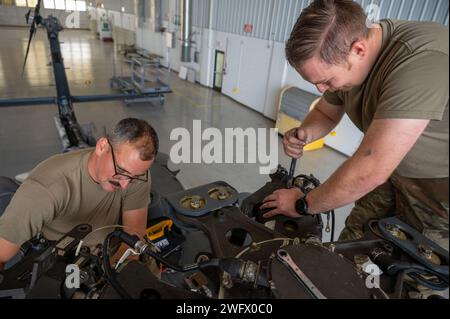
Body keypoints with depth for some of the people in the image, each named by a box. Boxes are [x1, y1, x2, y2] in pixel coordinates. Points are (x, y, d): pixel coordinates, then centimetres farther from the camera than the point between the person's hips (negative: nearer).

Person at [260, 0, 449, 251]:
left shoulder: (420, 59, -35)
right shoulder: (340, 53, -9)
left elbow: (369, 171, -37)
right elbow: (326, 113, 8)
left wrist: (303, 205, -23)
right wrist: (303, 134, -15)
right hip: (393, 172, 6)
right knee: (349, 252, 10)